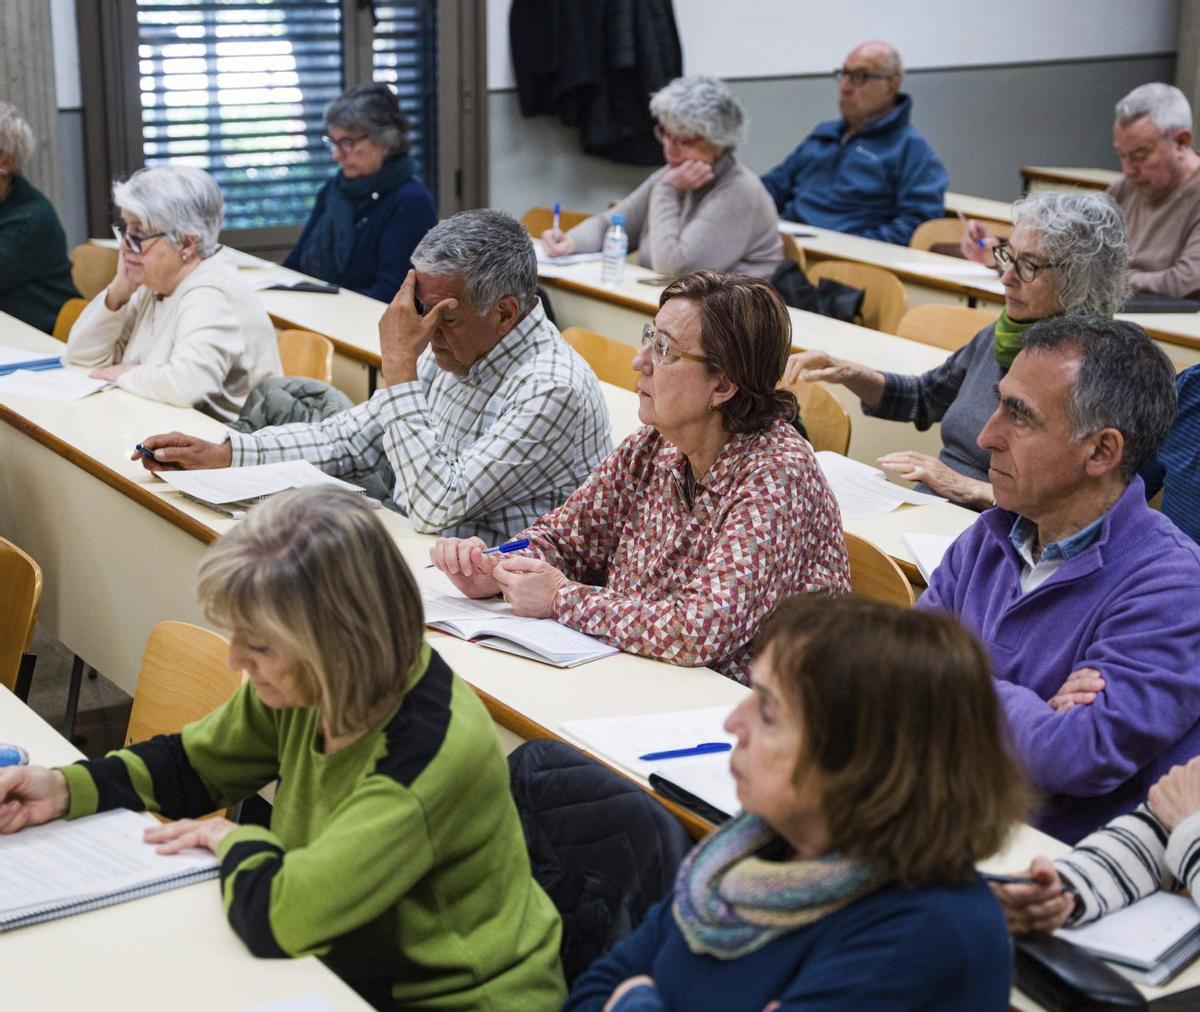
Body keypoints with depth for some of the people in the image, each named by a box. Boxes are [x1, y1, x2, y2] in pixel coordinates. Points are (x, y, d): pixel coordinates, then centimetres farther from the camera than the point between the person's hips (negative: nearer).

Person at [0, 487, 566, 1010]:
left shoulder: (433, 752, -32)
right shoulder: (301, 688, -8)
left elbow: (277, 916, -36)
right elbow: (190, 764, 11)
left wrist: (234, 841, -16)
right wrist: (66, 790, -3)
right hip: (354, 966, 7)